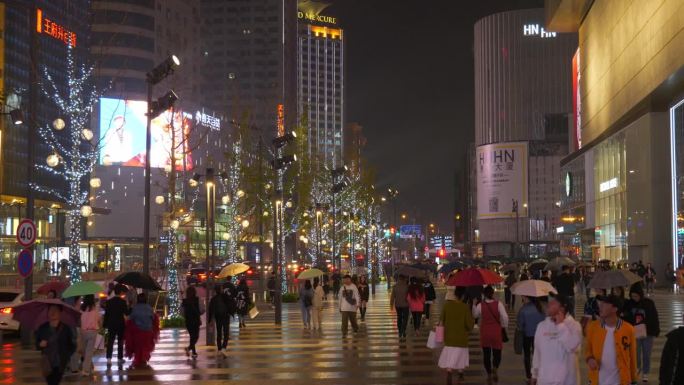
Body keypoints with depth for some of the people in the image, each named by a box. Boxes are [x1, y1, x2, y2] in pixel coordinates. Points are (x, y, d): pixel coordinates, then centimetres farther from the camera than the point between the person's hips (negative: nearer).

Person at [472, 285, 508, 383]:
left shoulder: (480, 305, -7)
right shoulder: (498, 304, -11)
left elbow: (474, 315, 9)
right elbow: (505, 317, -14)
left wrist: (473, 305, 22)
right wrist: (504, 326, 2)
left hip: (485, 333, 1)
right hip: (496, 332, -1)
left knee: (486, 354, 11)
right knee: (497, 353, 11)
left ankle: (489, 374, 14)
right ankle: (495, 368, -16)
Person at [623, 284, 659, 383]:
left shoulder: (649, 303, -6)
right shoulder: (628, 304, -3)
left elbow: (654, 318, -1)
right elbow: (626, 318, 5)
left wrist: (656, 331, -1)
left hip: (647, 333, -1)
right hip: (634, 333, 1)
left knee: (646, 355, 8)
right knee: (636, 354, 6)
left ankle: (645, 373, 23)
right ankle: (637, 368, 33)